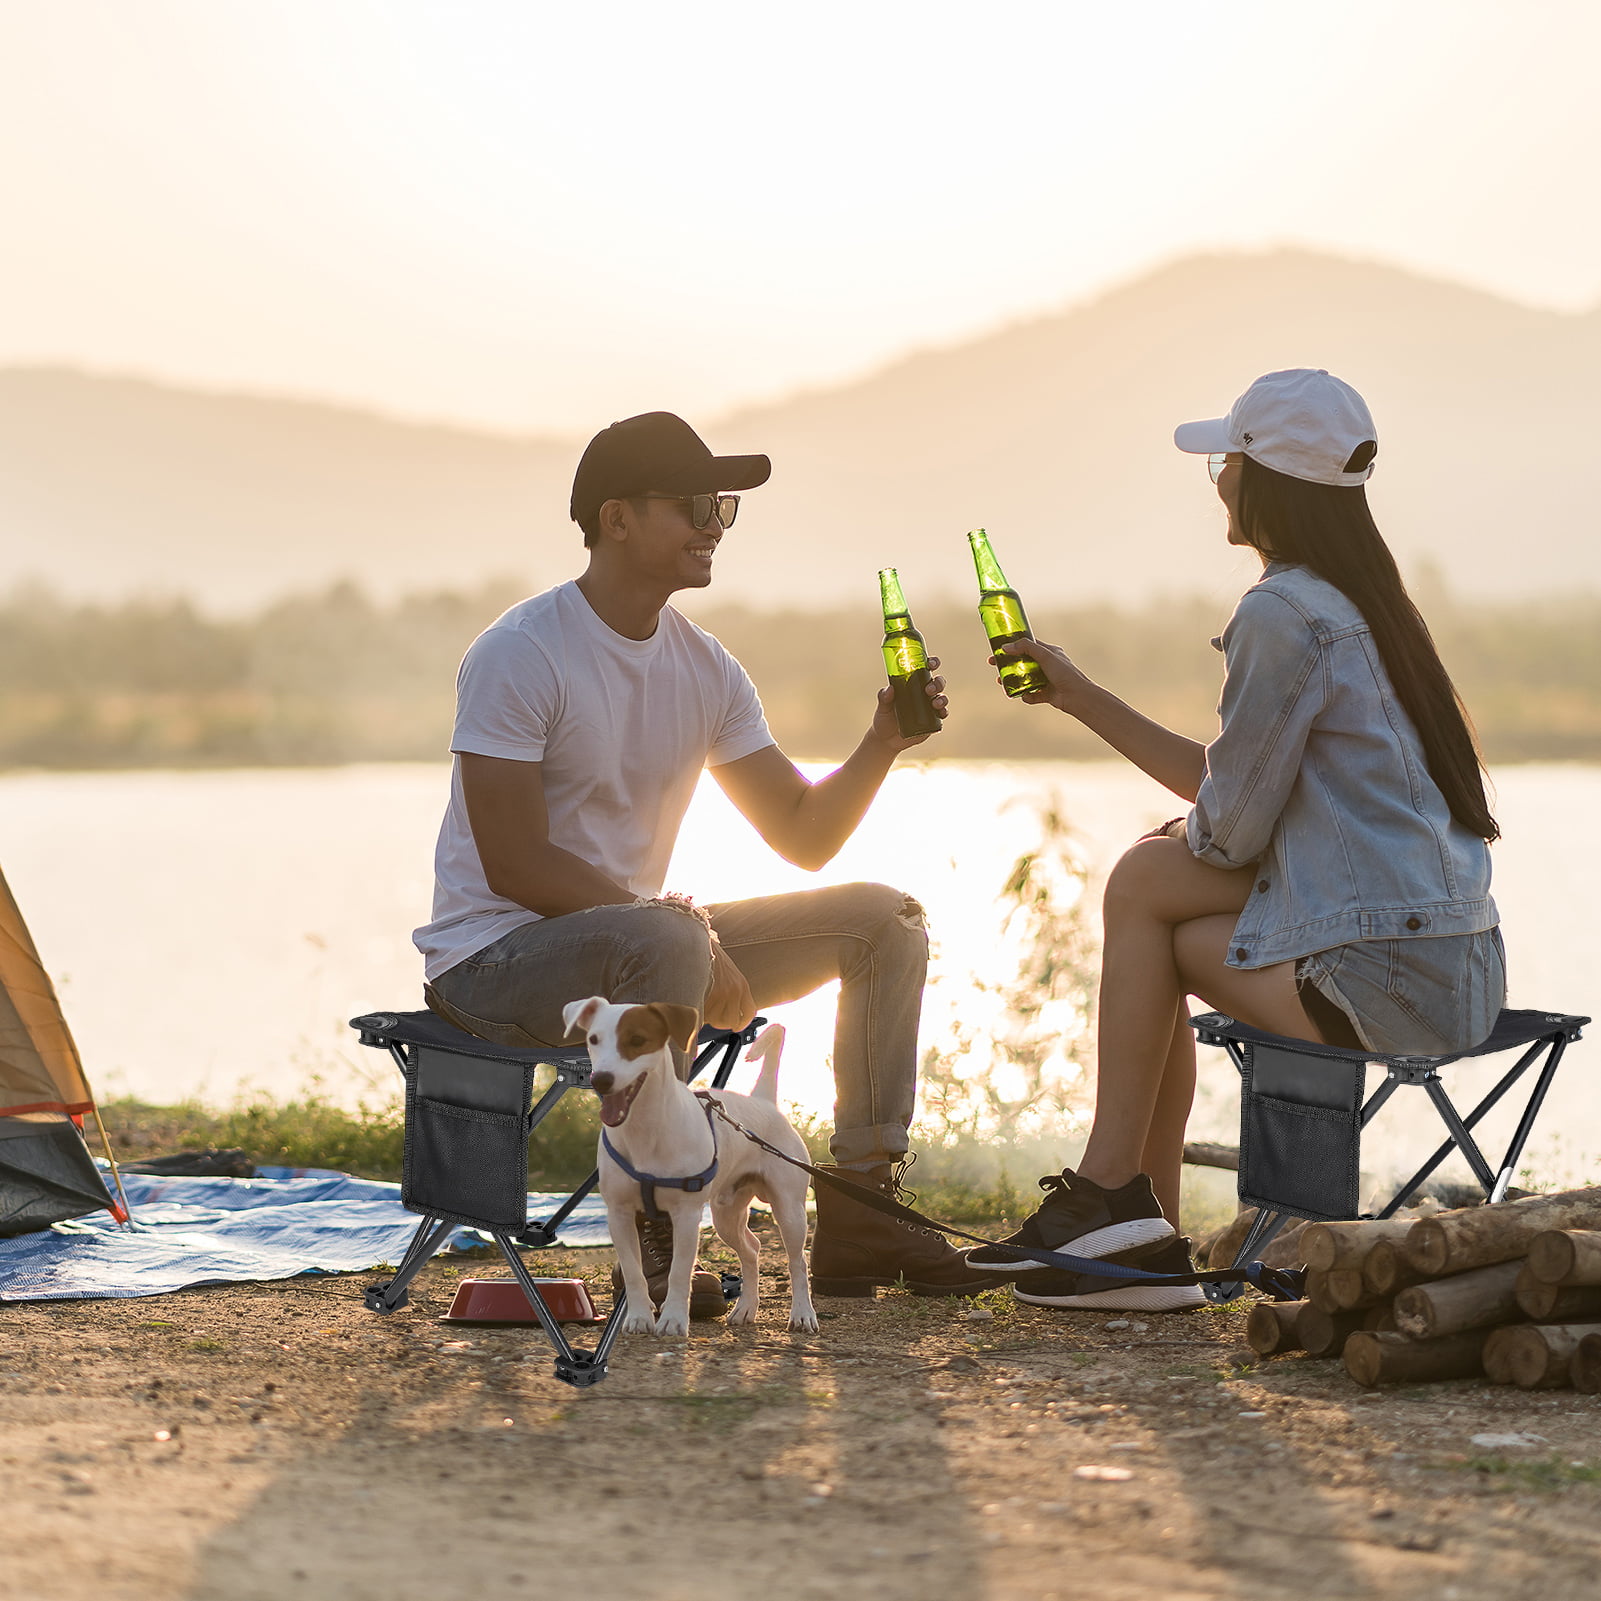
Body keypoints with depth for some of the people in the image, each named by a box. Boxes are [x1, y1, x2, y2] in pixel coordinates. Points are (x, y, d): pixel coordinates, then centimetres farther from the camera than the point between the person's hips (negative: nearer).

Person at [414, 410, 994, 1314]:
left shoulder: (705, 669, 7)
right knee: (664, 940, -40)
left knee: (886, 920, 2)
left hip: (634, 939, 8)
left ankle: (859, 1216, 0)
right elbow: (516, 867, -22)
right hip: (494, 959, -8)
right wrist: (693, 935, -24)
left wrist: (882, 744, -9)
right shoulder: (519, 656, -16)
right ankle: (653, 1233, -27)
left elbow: (802, 835, 9)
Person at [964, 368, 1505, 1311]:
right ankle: (1143, 1232, 14)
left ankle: (1111, 1193, 12)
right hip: (1458, 970, 9)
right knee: (1150, 873, 16)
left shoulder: (1284, 614, -13)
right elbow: (1230, 786, 21)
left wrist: (1181, 843, 13)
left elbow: (1231, 827, -11)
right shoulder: (1361, 603, 17)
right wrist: (1080, 696, 25)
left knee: (1146, 892, 3)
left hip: (1384, 981, -9)